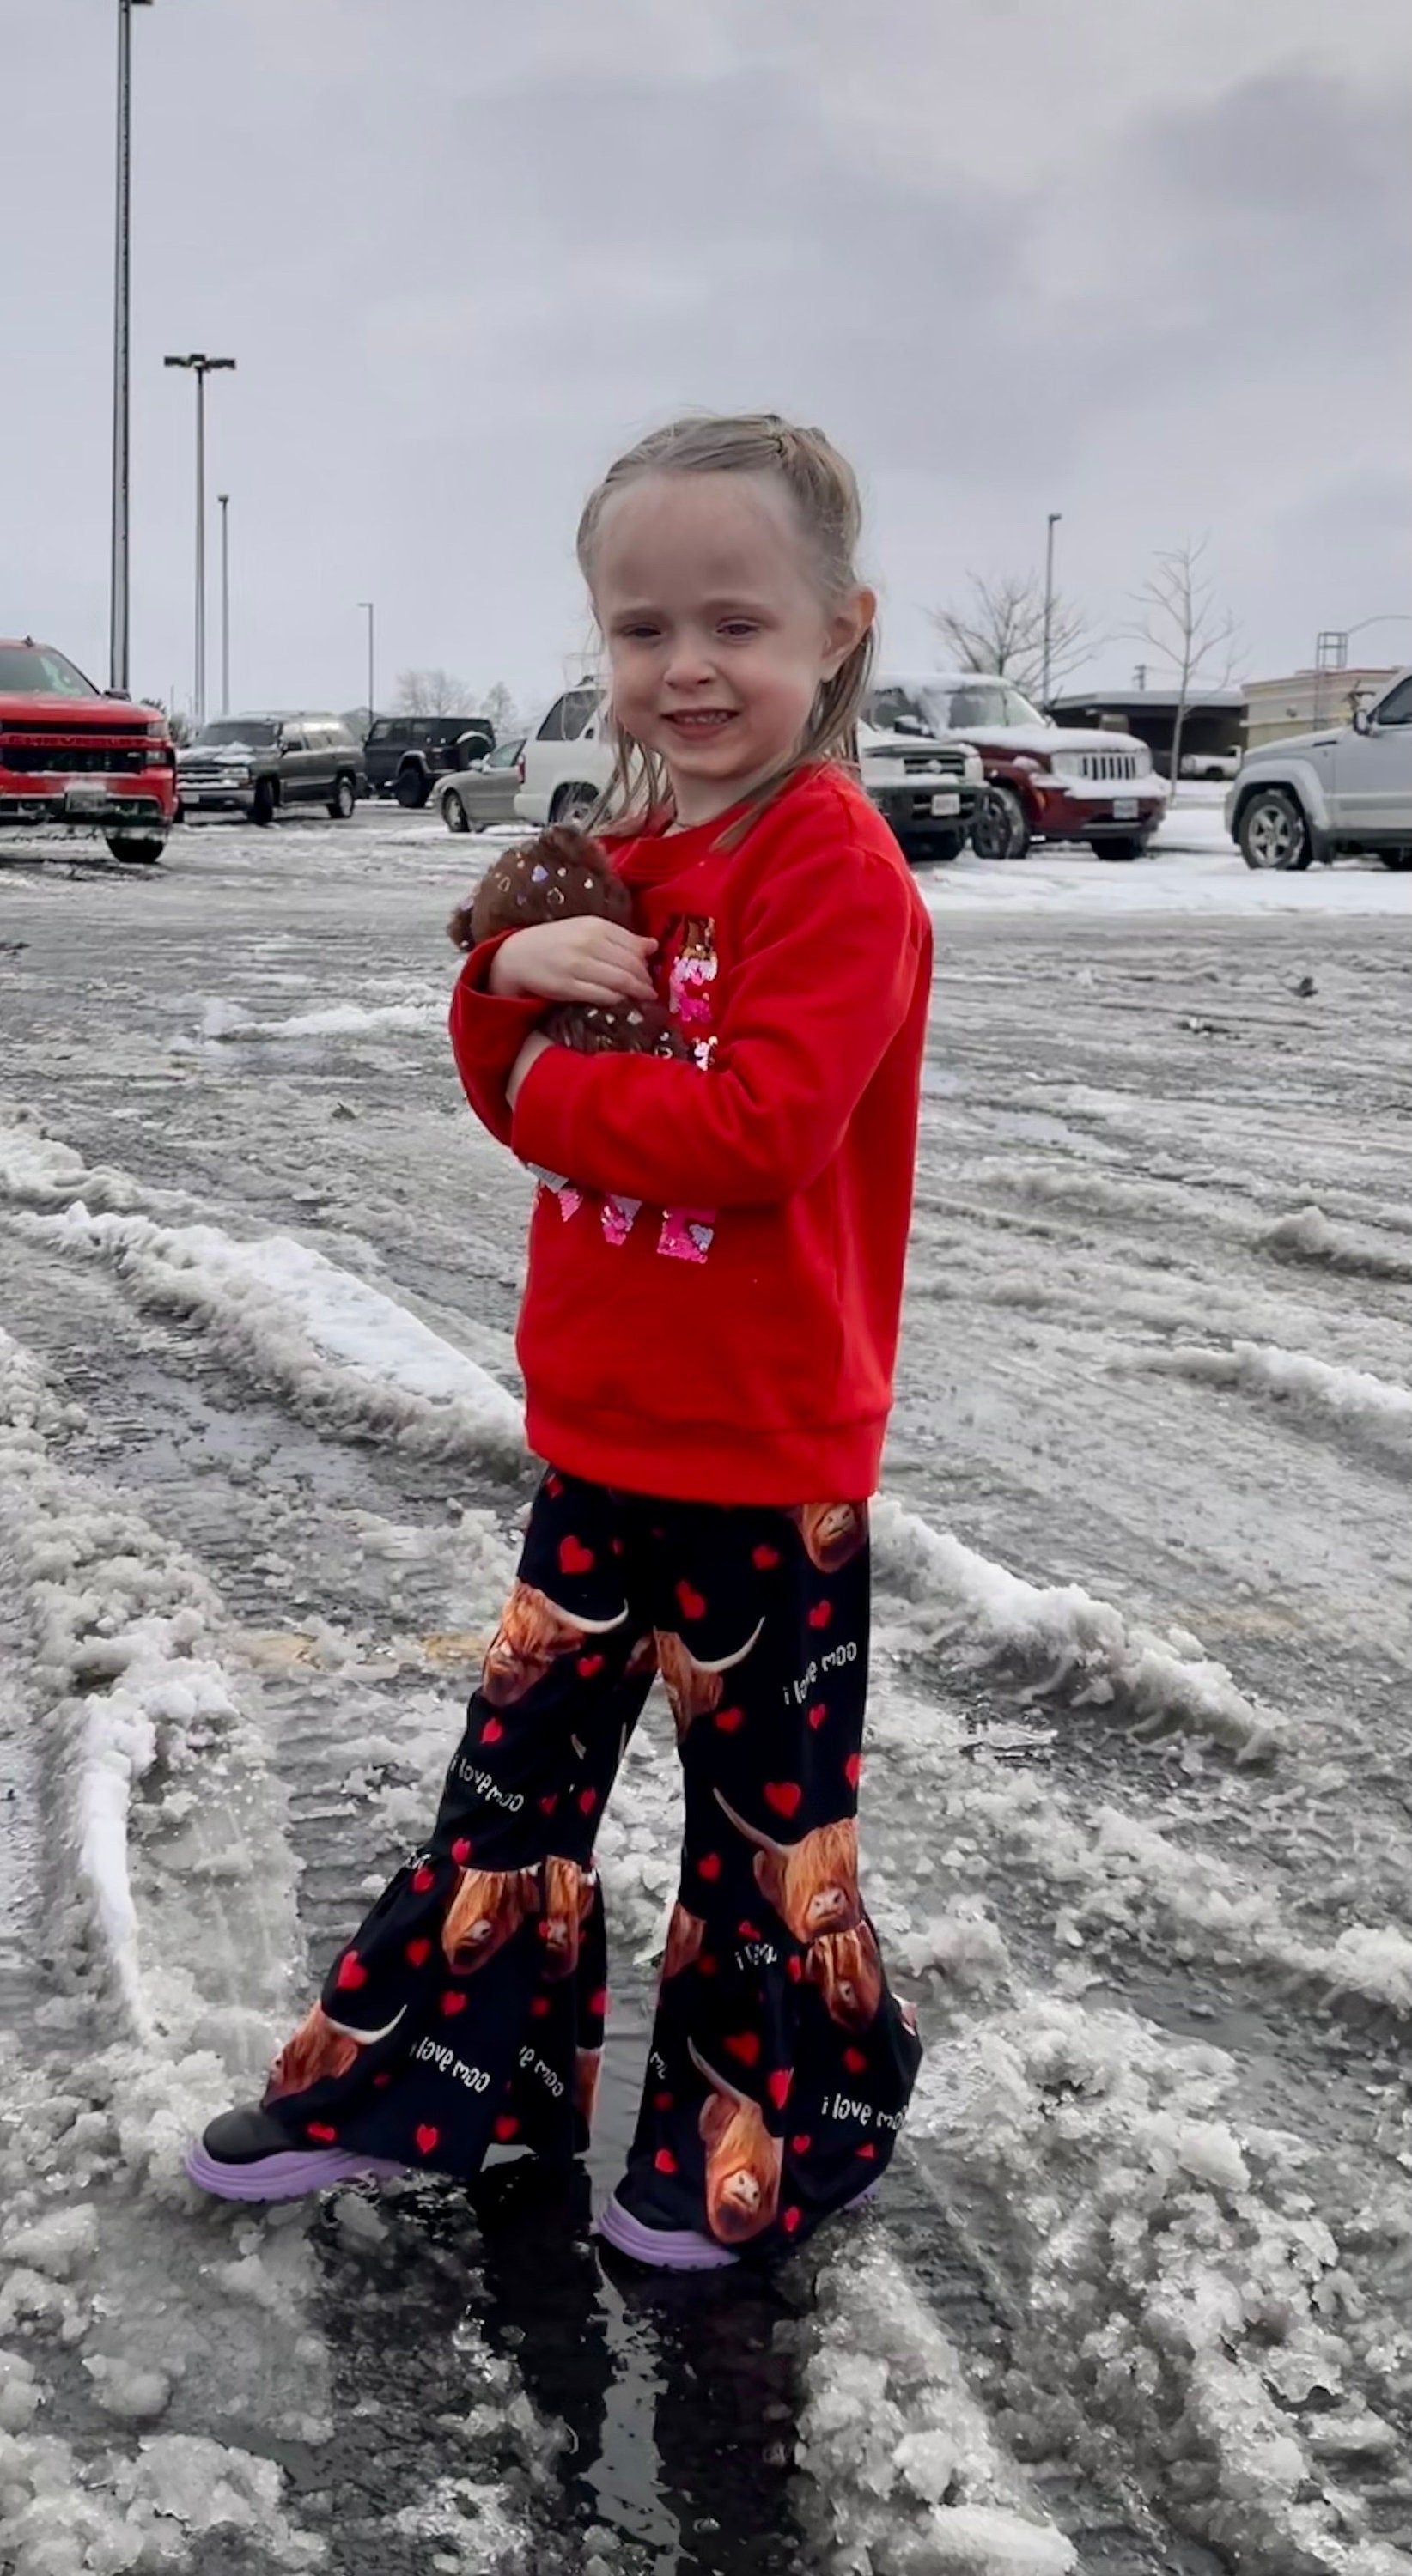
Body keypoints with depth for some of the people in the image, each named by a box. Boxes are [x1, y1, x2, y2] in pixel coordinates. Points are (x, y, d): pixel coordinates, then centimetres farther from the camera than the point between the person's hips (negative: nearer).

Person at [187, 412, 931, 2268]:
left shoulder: (836, 866, -17)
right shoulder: (622, 865, 10)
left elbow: (762, 1125, -28)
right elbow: (520, 1088, 10)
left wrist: (558, 1090, -15)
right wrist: (518, 973, -11)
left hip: (765, 1449, -7)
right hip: (604, 1431, 7)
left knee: (766, 1794, 10)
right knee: (523, 1758, 18)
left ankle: (775, 2145, 30)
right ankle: (417, 2076, 34)